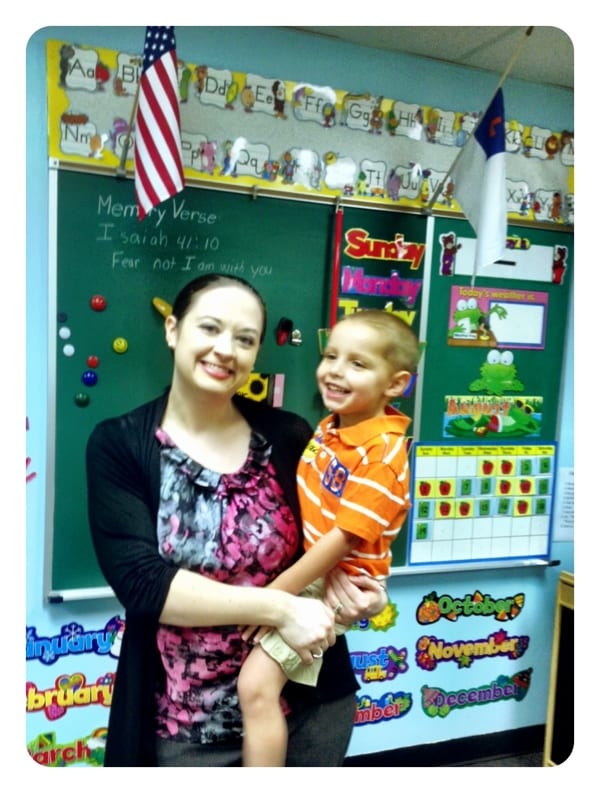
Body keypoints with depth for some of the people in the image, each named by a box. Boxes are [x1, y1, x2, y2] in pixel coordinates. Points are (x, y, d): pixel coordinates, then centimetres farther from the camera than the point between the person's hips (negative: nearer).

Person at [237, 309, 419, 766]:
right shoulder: (331, 426, 2)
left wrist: (277, 593, -20)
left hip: (332, 587, -9)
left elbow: (343, 538, -25)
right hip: (303, 566, 9)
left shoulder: (382, 454, -24)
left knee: (256, 685, -15)